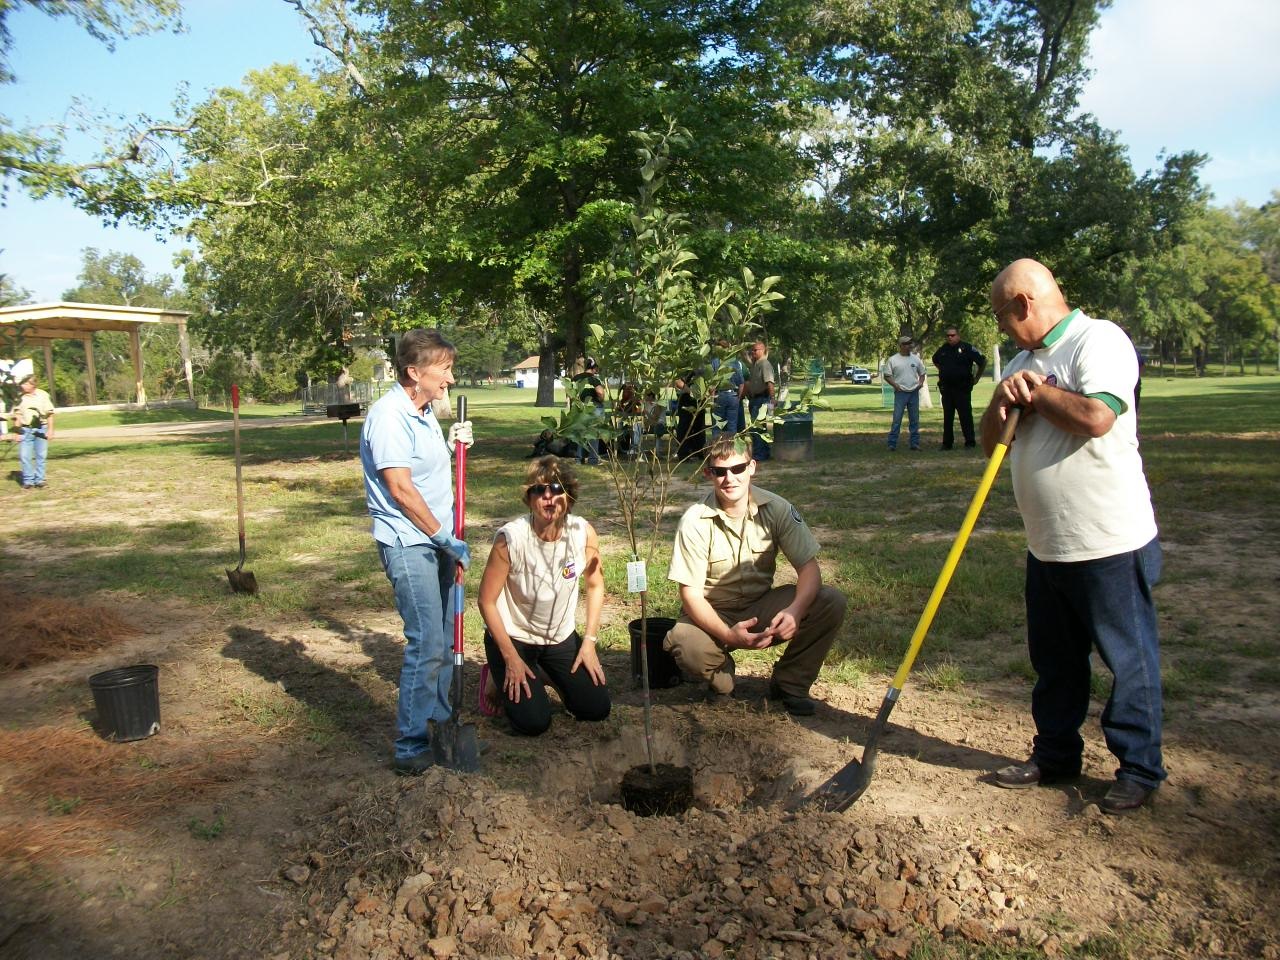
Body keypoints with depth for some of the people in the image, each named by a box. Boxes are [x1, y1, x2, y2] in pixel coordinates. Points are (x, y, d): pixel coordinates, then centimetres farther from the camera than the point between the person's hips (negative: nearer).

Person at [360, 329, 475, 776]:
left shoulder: (424, 412, 12)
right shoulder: (389, 415, -18)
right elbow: (401, 488, -21)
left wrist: (451, 444, 9)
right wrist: (446, 538, -16)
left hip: (436, 540, 10)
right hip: (407, 543, -10)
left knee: (444, 638, 17)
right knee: (426, 643, -9)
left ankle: (440, 721, 33)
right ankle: (411, 748, 2)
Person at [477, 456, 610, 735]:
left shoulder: (583, 532, -16)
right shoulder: (510, 538, -27)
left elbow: (595, 585, 0)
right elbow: (487, 601, -17)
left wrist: (589, 641, -4)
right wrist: (511, 658, -14)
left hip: (561, 637, 4)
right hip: (513, 636, -4)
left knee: (597, 708, -1)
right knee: (534, 722, -11)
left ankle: (550, 676, 27)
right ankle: (501, 678, 19)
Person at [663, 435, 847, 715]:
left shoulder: (776, 509, -12)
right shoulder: (694, 521, -19)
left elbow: (809, 567, -12)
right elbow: (691, 594, -19)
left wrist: (795, 611, -33)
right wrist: (728, 635, -35)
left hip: (763, 608, 3)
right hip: (713, 614, -2)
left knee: (832, 602, -21)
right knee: (684, 644, -36)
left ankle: (789, 683, 1)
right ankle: (720, 674, 3)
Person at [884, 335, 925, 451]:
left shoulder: (916, 359, 9)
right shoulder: (893, 360, -2)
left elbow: (922, 373, 18)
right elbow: (887, 376, 0)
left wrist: (921, 382, 0)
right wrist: (895, 385, -13)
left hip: (914, 393, 4)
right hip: (900, 393, -4)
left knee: (914, 419, 8)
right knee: (897, 419, -6)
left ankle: (915, 443, 14)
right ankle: (892, 443, -2)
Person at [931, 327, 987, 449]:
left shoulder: (967, 348, -8)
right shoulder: (942, 350, 7)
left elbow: (983, 361, -5)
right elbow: (935, 361, 29)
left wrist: (977, 378, 0)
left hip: (963, 388, -5)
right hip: (946, 388, 5)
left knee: (965, 416, -2)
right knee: (947, 417, 8)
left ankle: (970, 441, 3)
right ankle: (947, 443, 14)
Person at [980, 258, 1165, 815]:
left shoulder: (1100, 340, -12)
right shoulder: (1025, 360, 14)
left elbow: (1095, 417, -28)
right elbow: (991, 444, 14)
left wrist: (1035, 391, -11)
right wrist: (1002, 403, -7)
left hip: (1110, 542, -8)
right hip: (1047, 544, 8)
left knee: (1129, 659, 7)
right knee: (1053, 659, 17)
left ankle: (1139, 769, 22)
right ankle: (1055, 757, 32)